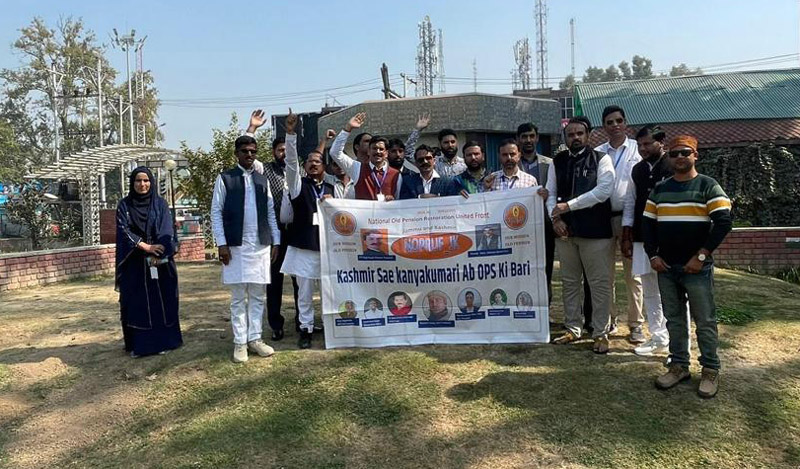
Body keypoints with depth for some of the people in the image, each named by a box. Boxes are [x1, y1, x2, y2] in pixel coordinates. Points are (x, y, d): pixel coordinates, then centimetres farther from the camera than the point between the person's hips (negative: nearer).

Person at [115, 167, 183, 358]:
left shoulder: (160, 204, 4)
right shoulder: (124, 205, 4)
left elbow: (166, 231, -6)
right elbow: (124, 231, -6)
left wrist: (157, 255, -19)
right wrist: (146, 246, -19)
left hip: (160, 262, 0)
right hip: (134, 263, 0)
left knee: (161, 301, 2)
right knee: (136, 303, 2)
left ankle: (162, 341, 11)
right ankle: (138, 344, 10)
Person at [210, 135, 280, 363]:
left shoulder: (263, 180, 13)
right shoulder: (224, 179, 2)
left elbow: (271, 213, 13)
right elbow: (216, 212, -1)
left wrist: (276, 241, 6)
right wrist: (221, 244, -8)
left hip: (261, 246, 3)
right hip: (236, 246, -3)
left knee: (258, 296, 7)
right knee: (238, 297, 2)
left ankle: (254, 338, 16)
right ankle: (240, 342, 10)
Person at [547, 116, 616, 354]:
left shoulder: (601, 160, -2)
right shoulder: (557, 162, 10)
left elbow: (603, 190, -14)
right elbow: (550, 194, 10)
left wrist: (569, 205, -16)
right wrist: (556, 218, -7)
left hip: (595, 230, -4)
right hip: (565, 230, 4)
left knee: (600, 283, 0)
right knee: (569, 282, 13)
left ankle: (600, 333, 12)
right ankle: (573, 328, 26)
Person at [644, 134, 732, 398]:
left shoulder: (708, 186, -3)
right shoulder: (659, 190, 12)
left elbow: (723, 222, -11)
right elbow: (647, 223, 11)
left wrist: (701, 256, -16)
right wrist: (653, 255, -1)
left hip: (697, 268, -4)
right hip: (666, 268, 4)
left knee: (705, 321, 3)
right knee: (674, 320, 11)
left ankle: (710, 371, 17)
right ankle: (679, 366, 23)